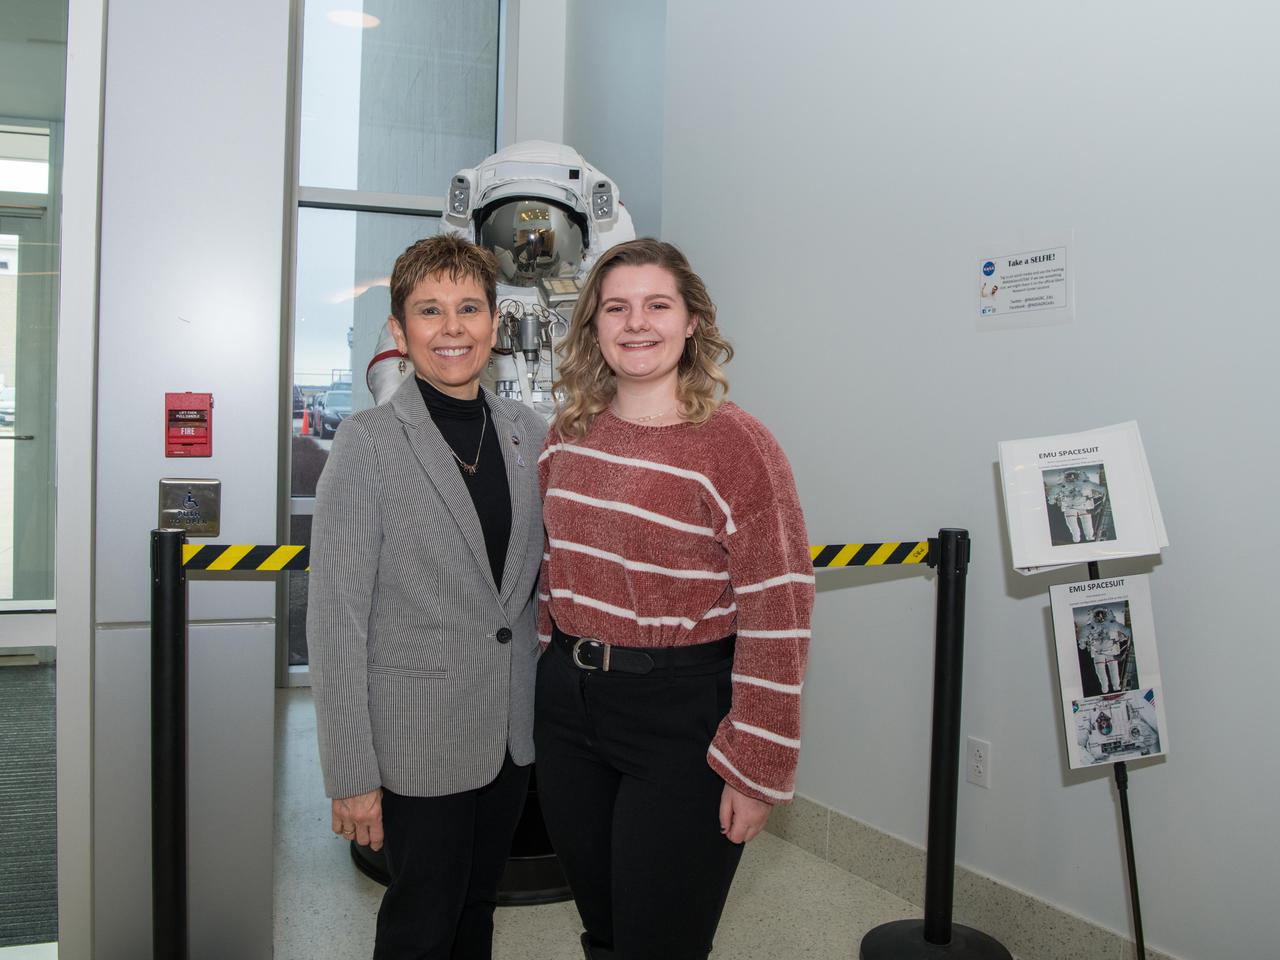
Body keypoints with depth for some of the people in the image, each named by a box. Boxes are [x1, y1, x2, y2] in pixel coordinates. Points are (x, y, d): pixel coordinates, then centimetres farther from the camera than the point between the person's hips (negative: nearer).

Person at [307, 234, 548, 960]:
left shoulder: (528, 432, 2)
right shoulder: (370, 444, -13)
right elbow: (337, 619, -13)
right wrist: (351, 774, -13)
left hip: (514, 731, 5)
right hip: (419, 741, -5)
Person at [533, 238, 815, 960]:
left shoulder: (735, 442, -14)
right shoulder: (569, 434, 5)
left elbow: (778, 614, -16)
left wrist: (757, 766, -16)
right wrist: (559, 665, 15)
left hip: (683, 712, -5)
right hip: (569, 704, 6)